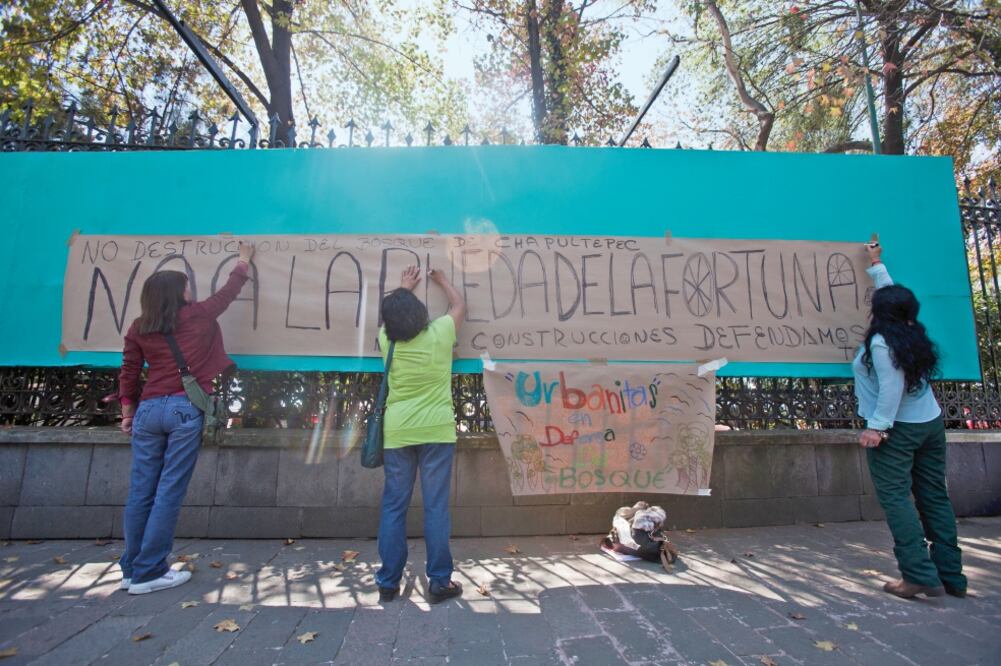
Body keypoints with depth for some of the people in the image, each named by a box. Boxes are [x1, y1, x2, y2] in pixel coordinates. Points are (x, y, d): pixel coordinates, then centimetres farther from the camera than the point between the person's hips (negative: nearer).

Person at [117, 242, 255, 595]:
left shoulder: (139, 328, 9)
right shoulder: (199, 315, 1)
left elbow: (128, 374, 11)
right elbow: (229, 290, 15)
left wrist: (128, 412, 21)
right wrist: (244, 260, 30)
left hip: (148, 410, 4)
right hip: (185, 410, -4)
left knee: (141, 491, 10)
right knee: (169, 492, 1)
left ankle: (131, 569, 20)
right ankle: (148, 572, 7)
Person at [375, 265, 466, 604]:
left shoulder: (387, 340, 0)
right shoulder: (440, 333, -5)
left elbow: (390, 315, 24)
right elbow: (459, 305, 15)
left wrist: (404, 286, 38)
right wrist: (442, 280, 31)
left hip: (397, 433, 2)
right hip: (436, 431, -2)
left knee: (393, 507, 11)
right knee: (436, 507, 5)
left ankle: (388, 582, 21)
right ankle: (439, 581, 15)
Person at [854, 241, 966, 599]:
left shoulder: (881, 343, -15)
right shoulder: (913, 333, 9)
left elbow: (892, 388, -21)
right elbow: (893, 294, 24)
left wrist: (877, 426, -21)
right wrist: (877, 264, 36)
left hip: (896, 429, -8)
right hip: (931, 423, 8)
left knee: (895, 497, -5)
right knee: (934, 497, 11)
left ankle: (920, 575, -8)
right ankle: (951, 575, 18)